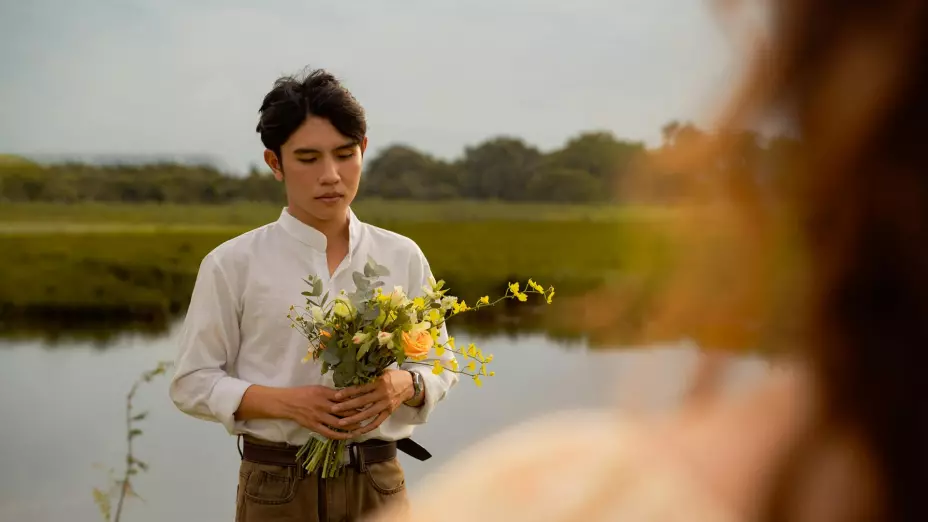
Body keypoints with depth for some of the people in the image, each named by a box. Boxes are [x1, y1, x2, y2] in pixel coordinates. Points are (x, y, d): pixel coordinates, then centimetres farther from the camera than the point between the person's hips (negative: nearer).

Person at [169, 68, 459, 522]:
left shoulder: (402, 258, 3)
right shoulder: (233, 264, -4)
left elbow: (440, 366, 10)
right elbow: (193, 383, -2)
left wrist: (405, 386, -13)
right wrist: (287, 402, -17)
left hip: (378, 484, 2)